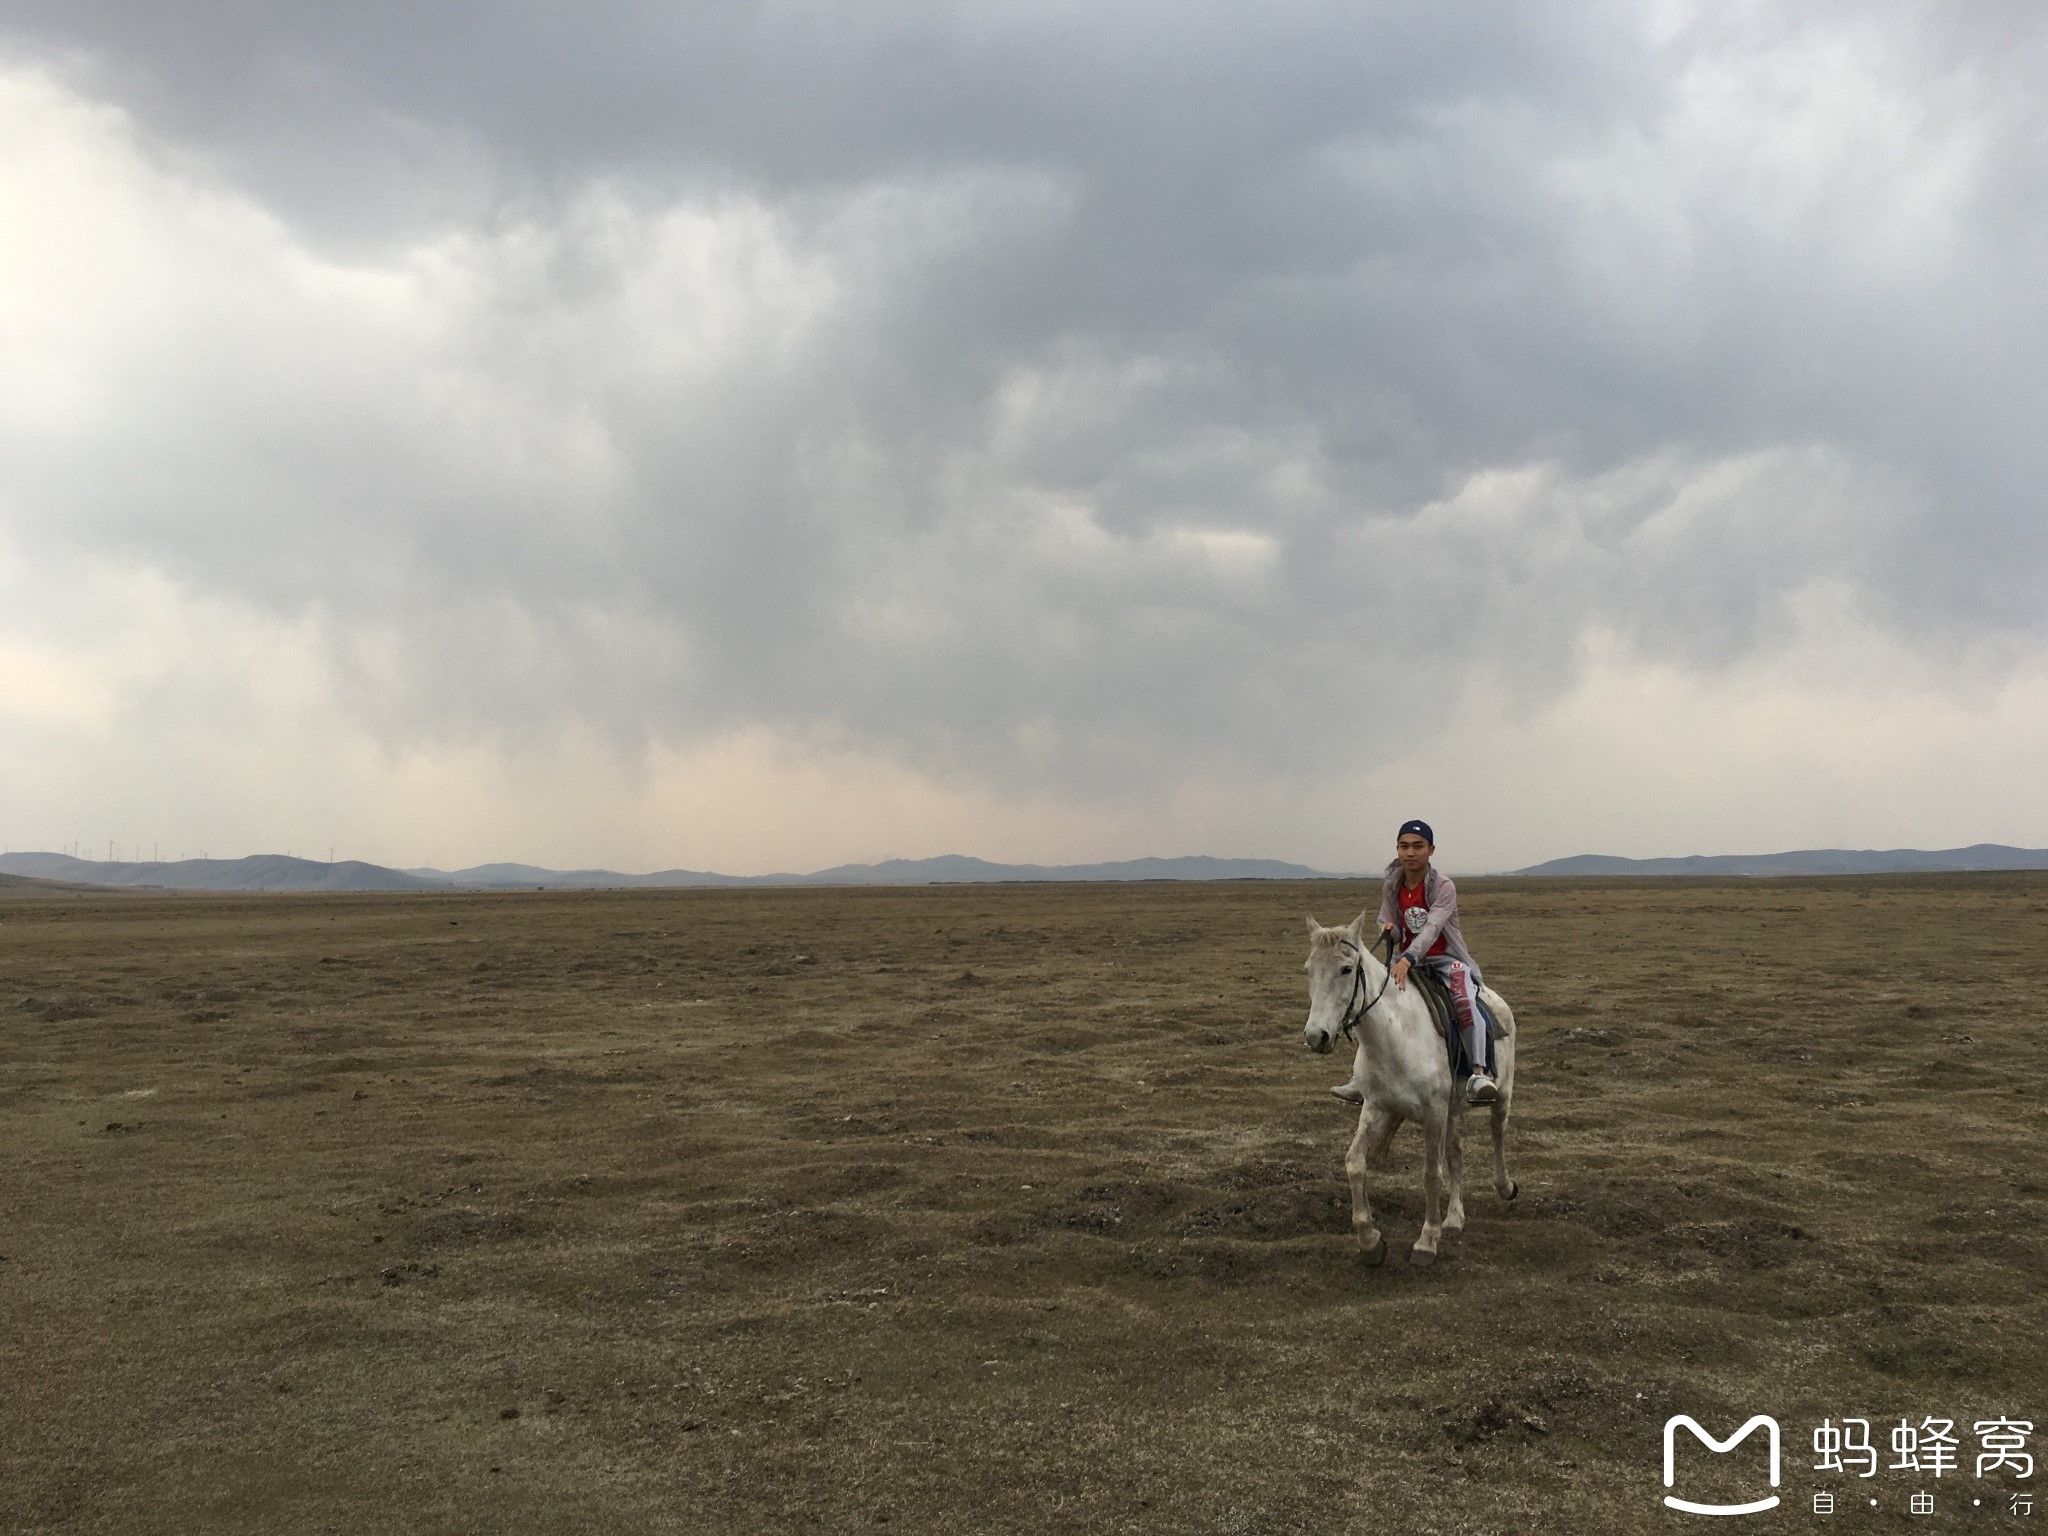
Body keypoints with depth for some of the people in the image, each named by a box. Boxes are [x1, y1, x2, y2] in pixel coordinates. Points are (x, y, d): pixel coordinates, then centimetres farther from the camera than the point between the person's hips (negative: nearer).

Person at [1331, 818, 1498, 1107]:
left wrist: (1407, 960, -43)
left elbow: (1432, 927, -28)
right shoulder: (1391, 886, 3)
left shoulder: (1443, 886, -13)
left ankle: (1479, 1074, -42)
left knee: (1465, 1001, -34)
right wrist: (1389, 929, -16)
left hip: (1445, 959, -5)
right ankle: (1360, 1081, -6)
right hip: (1405, 960, 6)